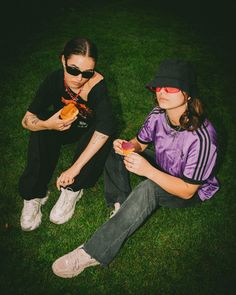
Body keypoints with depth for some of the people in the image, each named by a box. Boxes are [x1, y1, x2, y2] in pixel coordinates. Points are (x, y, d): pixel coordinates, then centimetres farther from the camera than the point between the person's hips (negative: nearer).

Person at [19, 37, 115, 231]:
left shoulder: (97, 84, -32)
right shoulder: (55, 80, -24)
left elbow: (104, 128, -41)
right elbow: (27, 119, -20)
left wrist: (75, 167, -45)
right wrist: (47, 124, -45)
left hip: (88, 130, -1)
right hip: (61, 126, 2)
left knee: (104, 131, -33)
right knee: (42, 131, -28)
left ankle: (72, 189, -19)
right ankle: (33, 194, -17)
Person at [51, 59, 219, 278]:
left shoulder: (201, 137, -35)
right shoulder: (158, 114, -17)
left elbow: (188, 190, -28)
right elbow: (140, 143, 0)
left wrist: (148, 170, -38)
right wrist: (127, 146, -25)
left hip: (192, 193, -7)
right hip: (163, 168, 7)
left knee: (148, 189, -38)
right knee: (118, 152, -10)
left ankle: (93, 253, -32)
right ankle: (121, 207, -12)